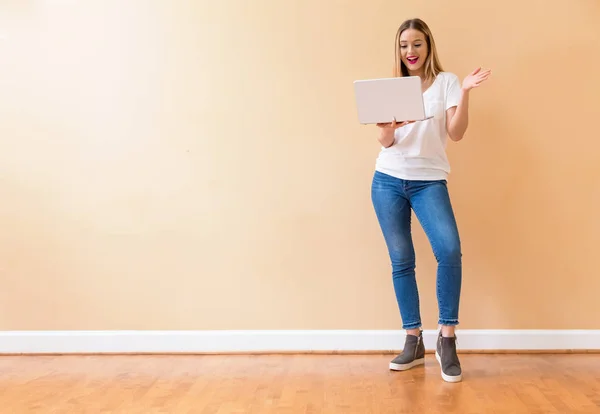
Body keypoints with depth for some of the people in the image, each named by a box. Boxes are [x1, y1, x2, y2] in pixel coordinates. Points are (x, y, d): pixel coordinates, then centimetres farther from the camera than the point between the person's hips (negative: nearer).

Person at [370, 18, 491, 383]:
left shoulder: (446, 82, 4)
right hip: (388, 180, 3)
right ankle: (414, 342, 10)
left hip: (430, 181, -2)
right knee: (401, 261, 2)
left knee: (450, 250, -21)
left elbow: (456, 133, -6)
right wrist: (387, 129, -20)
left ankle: (447, 339, -10)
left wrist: (465, 93, -19)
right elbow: (385, 142, 3)